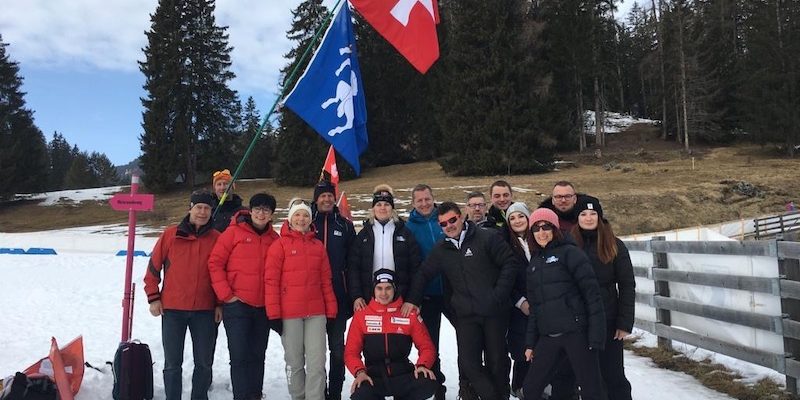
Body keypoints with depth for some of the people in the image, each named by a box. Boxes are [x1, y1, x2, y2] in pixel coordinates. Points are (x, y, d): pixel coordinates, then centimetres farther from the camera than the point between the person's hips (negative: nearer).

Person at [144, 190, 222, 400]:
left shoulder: (217, 239, 2)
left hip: (205, 311, 1)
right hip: (172, 309, -1)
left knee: (204, 363, 11)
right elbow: (153, 267, 3)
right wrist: (153, 298, 0)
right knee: (173, 363, 7)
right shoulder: (171, 234, -1)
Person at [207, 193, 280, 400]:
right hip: (237, 305, -4)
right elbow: (215, 264, -6)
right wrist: (226, 295, -10)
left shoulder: (274, 238, 7)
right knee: (239, 355, -1)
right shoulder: (234, 232, -4)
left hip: (264, 307, 4)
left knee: (257, 355, 13)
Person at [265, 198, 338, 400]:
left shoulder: (318, 245, 11)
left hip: (316, 312, 3)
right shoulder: (280, 245, -1)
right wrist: (274, 314, -9)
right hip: (290, 314, -3)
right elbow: (271, 280, -4)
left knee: (317, 362, 0)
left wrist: (331, 310, 8)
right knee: (295, 362, 8)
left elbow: (326, 280, 12)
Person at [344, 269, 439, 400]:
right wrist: (360, 372, -15)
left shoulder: (410, 314, 6)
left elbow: (426, 347, 8)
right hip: (374, 377, -1)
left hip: (403, 376, 1)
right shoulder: (361, 315, 6)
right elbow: (351, 352, 4)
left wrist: (422, 365, -14)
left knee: (429, 383, -29)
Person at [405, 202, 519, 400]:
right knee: (469, 363, -2)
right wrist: (412, 300, 8)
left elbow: (510, 263, -6)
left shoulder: (487, 238, -6)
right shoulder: (441, 249, 8)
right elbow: (423, 274, 15)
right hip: (465, 315, 3)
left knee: (497, 360, 8)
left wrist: (499, 294, -11)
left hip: (494, 311, -3)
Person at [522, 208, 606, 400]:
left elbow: (592, 293, -8)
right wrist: (530, 342, 16)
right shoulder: (534, 263, 17)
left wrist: (596, 335, -15)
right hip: (547, 338, 6)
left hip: (576, 332, -6)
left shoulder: (569, 252, -2)